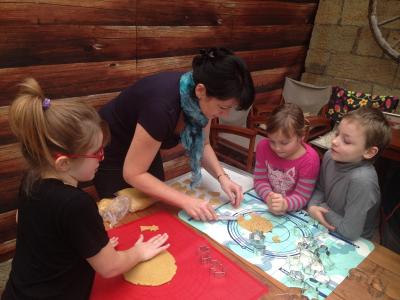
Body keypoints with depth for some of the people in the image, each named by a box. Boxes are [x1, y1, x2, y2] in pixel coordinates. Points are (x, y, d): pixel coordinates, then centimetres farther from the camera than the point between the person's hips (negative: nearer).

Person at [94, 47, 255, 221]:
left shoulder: (201, 99, -19)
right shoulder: (163, 106, -40)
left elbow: (202, 145, -3)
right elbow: (132, 174, -31)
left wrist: (222, 177, -18)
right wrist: (186, 201, -33)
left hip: (144, 150, 6)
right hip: (110, 154, -6)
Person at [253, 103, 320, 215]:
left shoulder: (309, 160, -18)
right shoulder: (264, 147, -8)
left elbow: (302, 196, -14)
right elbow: (260, 179, -5)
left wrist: (284, 204, -33)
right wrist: (269, 198, -23)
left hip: (292, 212, -3)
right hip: (265, 205, 3)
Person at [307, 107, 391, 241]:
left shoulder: (362, 180, -31)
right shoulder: (330, 156, -13)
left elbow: (349, 232, -26)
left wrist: (323, 208, -13)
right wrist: (313, 207, -15)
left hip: (353, 243, -6)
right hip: (327, 228, 6)